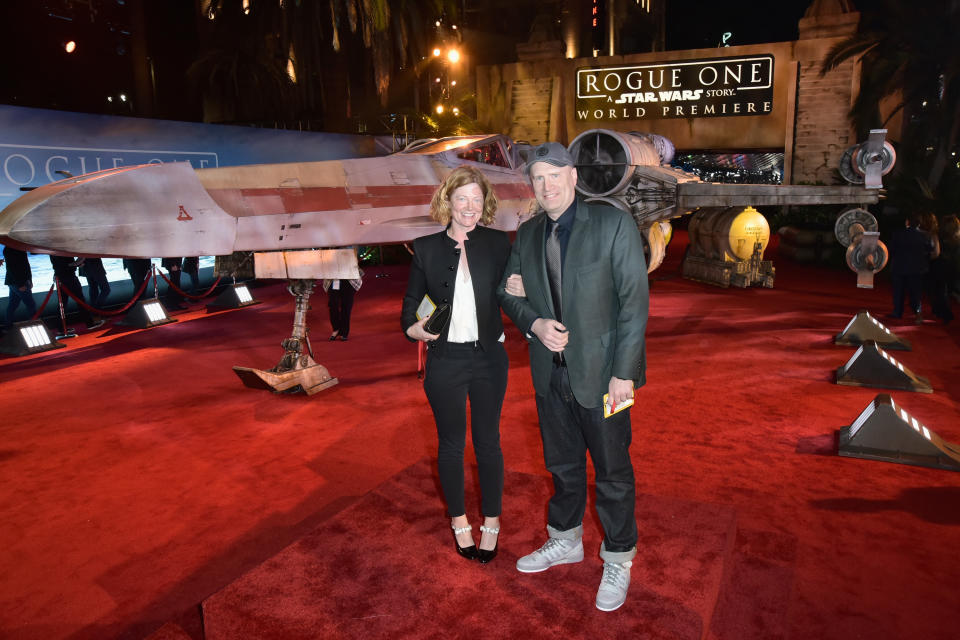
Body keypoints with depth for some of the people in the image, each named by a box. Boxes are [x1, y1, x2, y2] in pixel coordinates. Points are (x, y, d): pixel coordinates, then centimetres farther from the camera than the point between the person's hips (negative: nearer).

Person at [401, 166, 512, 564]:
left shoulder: (498, 244, -1)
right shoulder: (426, 248, -1)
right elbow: (411, 303, 4)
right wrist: (413, 328, -15)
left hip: (488, 358, 0)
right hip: (444, 361, 0)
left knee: (487, 441, 11)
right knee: (451, 443, 13)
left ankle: (491, 522, 29)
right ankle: (458, 520, 33)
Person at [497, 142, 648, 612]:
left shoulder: (614, 224, -10)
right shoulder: (527, 234, 6)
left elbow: (634, 301, -13)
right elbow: (507, 292, 12)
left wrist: (623, 372, -17)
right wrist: (534, 323, -9)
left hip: (601, 373, -5)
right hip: (550, 373, 5)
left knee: (613, 471, 9)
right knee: (562, 463, 21)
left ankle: (618, 560, 30)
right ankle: (565, 541, 43)